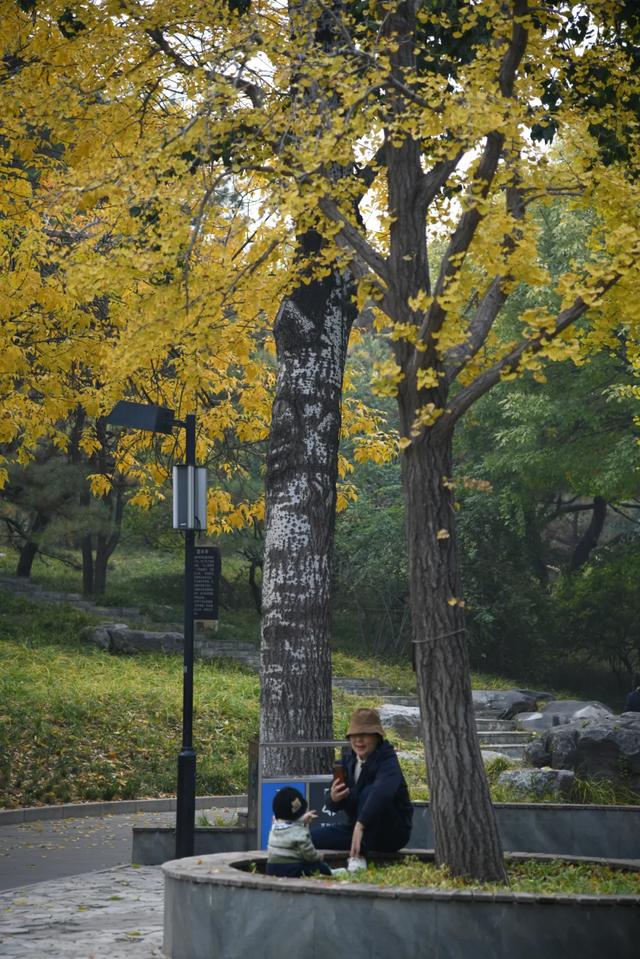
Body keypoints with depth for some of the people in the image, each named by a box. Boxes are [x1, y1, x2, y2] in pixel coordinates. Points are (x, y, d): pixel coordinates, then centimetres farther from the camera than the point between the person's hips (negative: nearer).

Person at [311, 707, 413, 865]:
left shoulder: (388, 763, -18)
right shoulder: (349, 762, 4)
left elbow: (382, 792, -41)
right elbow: (336, 806, 9)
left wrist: (360, 825, -53)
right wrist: (334, 799, -17)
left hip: (393, 833, -6)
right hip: (357, 828, 6)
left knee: (369, 791, -34)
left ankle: (358, 857, -35)